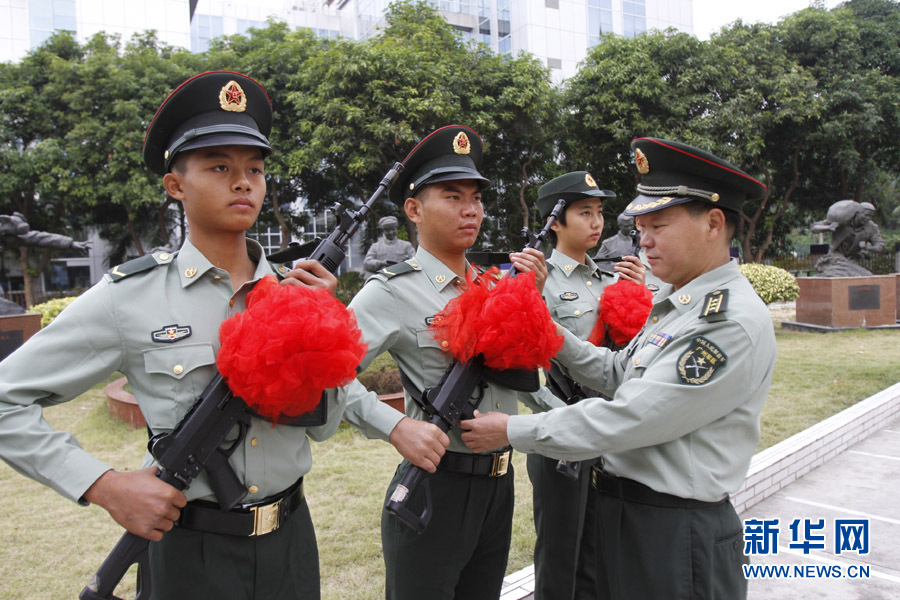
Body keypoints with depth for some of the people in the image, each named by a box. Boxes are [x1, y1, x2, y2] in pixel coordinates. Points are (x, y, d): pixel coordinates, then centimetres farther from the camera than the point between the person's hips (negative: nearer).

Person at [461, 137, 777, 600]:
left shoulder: (734, 322, -22)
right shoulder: (677, 301, 9)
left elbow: (630, 418, -25)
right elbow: (617, 375, 11)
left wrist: (513, 431, -18)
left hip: (676, 534, -8)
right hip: (622, 510, 9)